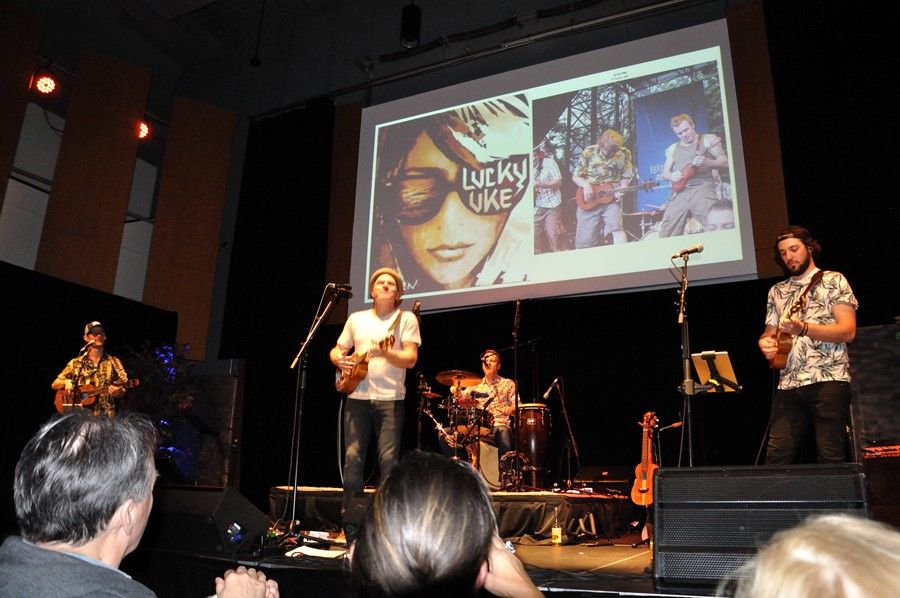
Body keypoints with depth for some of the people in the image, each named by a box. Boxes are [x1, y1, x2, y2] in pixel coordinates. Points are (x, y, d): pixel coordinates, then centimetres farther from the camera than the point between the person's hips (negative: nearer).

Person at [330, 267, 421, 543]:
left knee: (389, 460, -6)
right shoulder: (356, 319, 15)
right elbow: (336, 350, 21)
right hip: (357, 397, 3)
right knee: (352, 458, 0)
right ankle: (350, 525, 9)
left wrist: (385, 352, -25)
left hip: (390, 399, -3)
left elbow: (410, 359, -8)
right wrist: (339, 359, -2)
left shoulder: (406, 319, 3)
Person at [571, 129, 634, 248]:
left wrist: (621, 190, -13)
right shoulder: (589, 152, -7)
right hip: (589, 202, 0)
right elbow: (575, 177, 1)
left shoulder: (624, 153, -3)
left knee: (616, 226, -24)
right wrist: (586, 185, -19)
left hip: (612, 198, 0)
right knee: (585, 240, -2)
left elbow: (626, 177, 7)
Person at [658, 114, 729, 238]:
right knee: (666, 234, -4)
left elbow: (725, 162, 2)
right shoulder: (673, 148, 20)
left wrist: (708, 162, -18)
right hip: (679, 194, 4)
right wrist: (672, 176, -3)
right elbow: (664, 173, 21)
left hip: (702, 188, -4)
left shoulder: (708, 139, 8)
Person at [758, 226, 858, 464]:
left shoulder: (832, 280, 5)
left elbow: (848, 331, -6)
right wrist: (766, 342, -3)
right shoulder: (777, 291, 20)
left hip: (828, 380, -4)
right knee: (777, 458, -4)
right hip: (788, 384, 4)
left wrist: (802, 329, -20)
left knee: (831, 457, -6)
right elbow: (770, 332, 22)